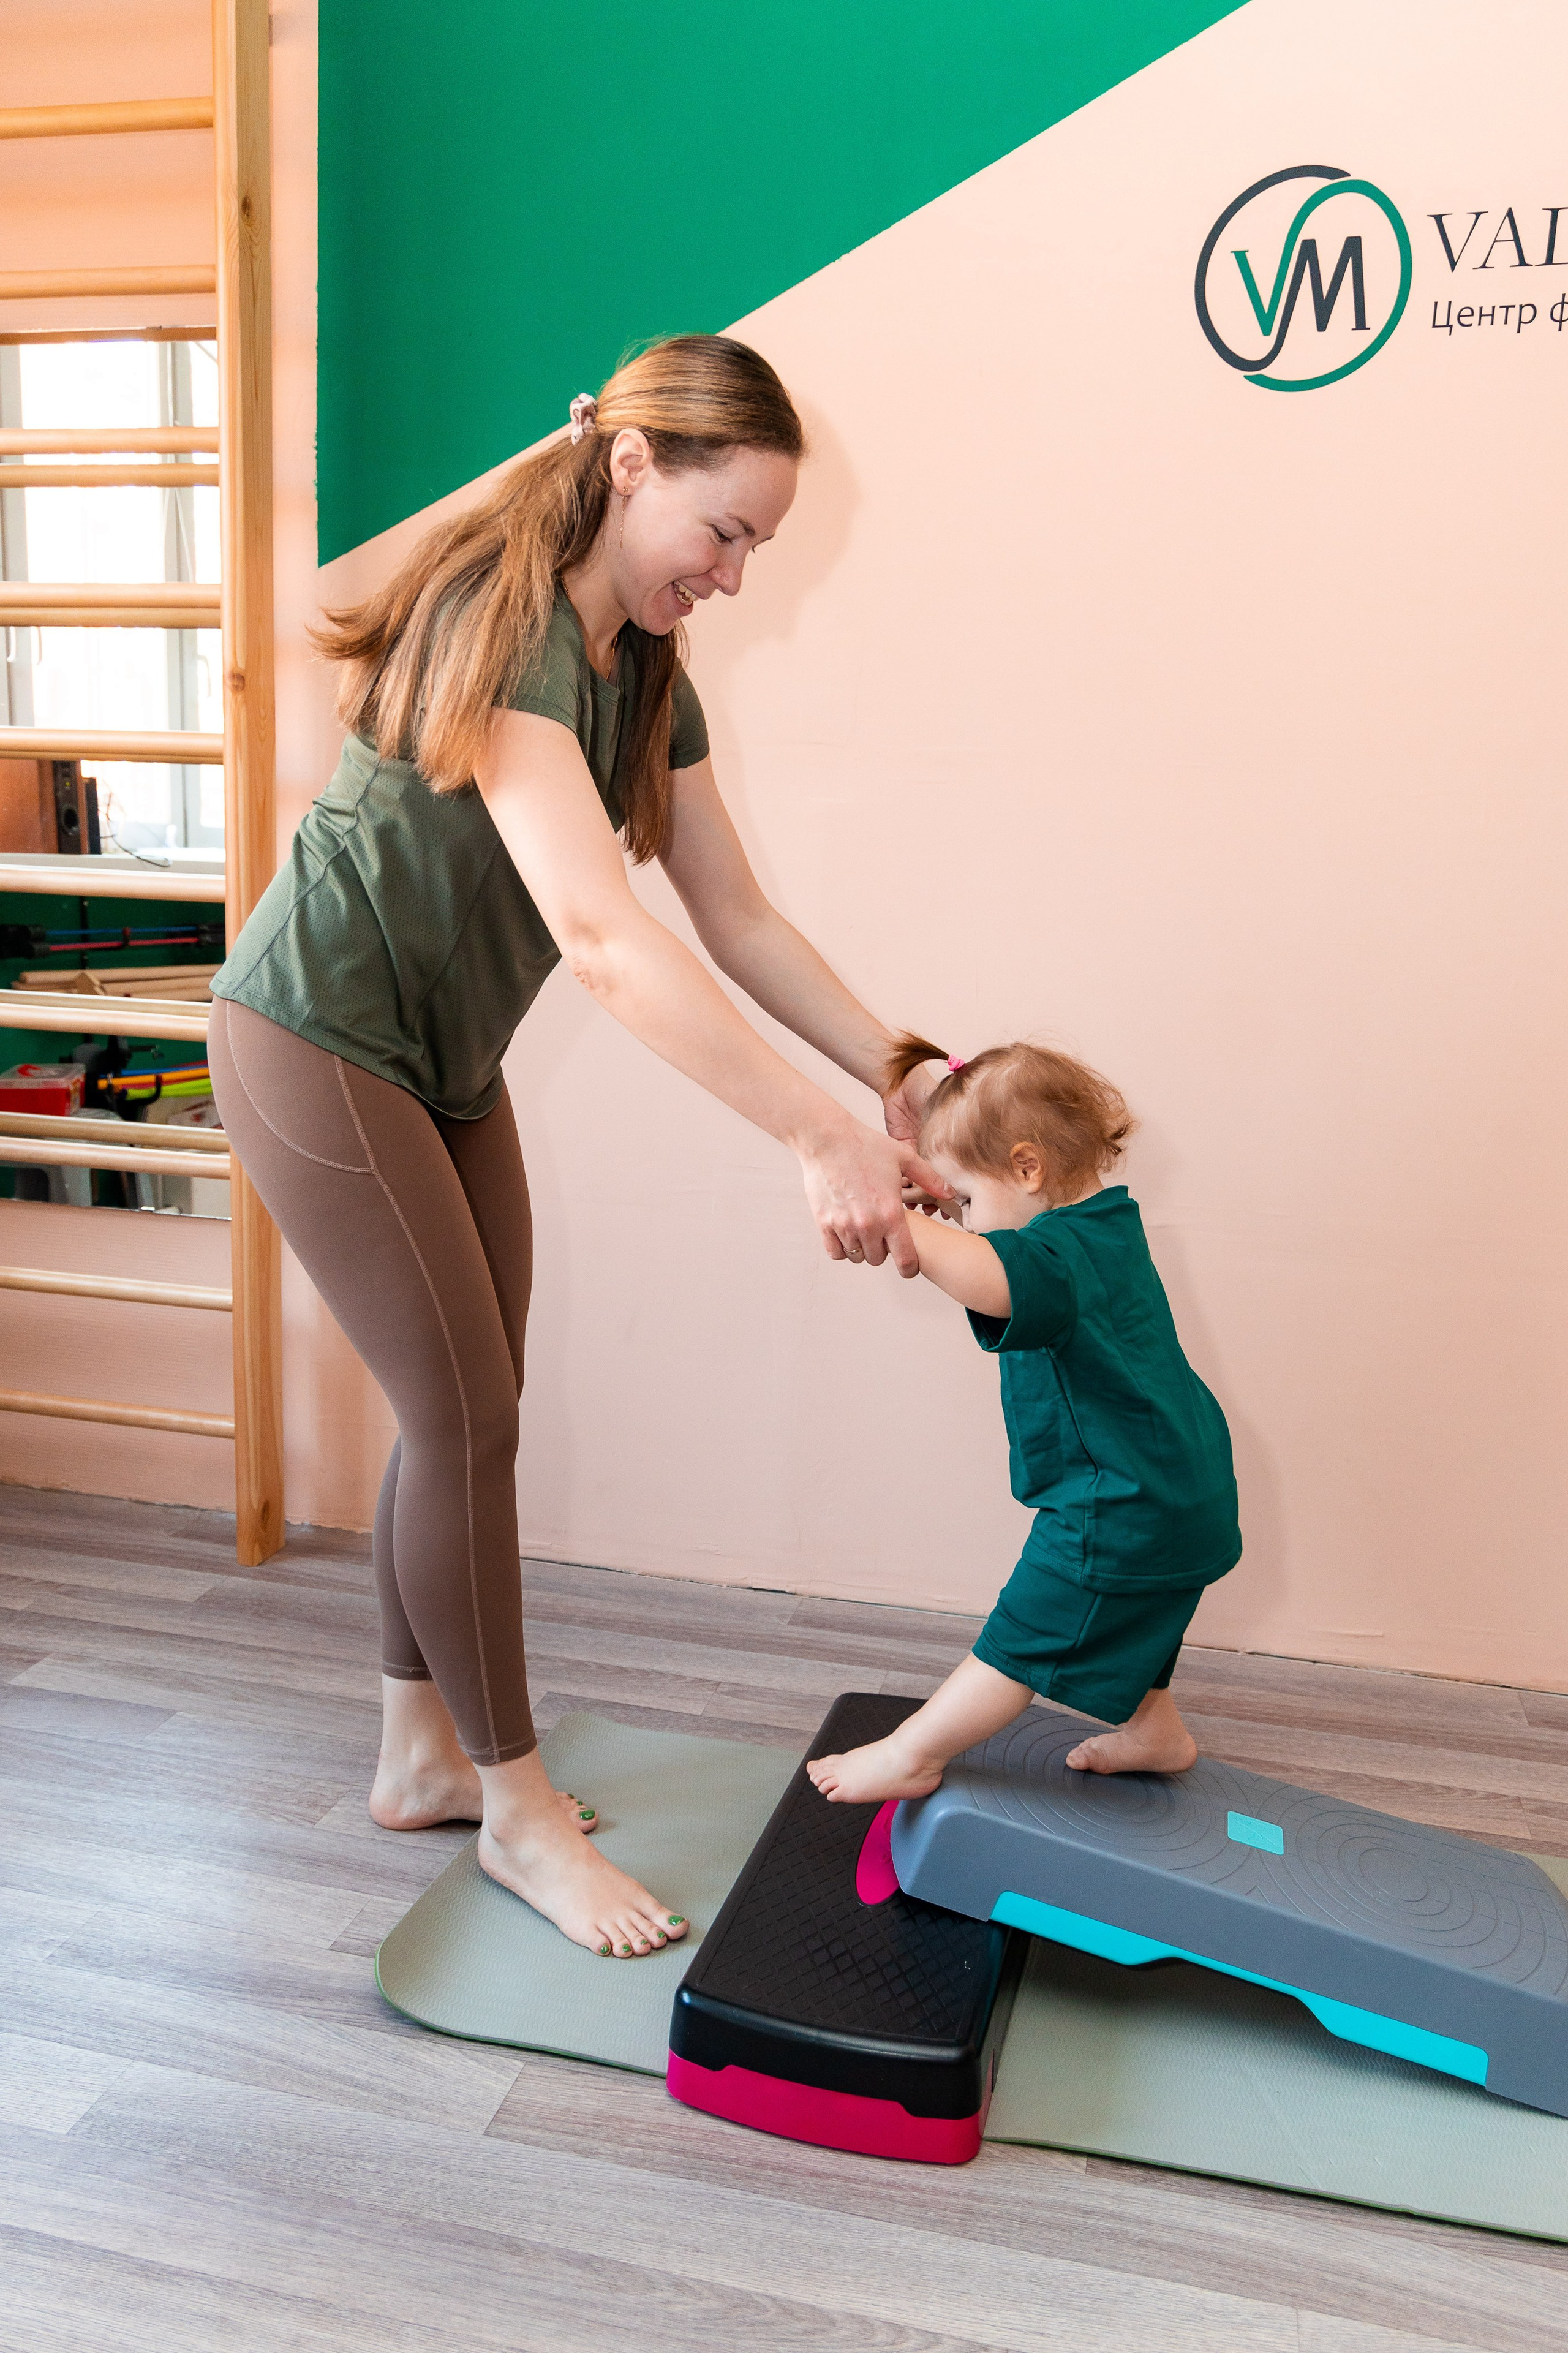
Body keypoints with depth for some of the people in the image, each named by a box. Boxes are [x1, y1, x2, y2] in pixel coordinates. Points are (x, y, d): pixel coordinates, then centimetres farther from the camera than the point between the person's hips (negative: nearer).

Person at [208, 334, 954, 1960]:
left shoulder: (646, 671, 3)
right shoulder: (502, 620, -26)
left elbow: (737, 918, 4)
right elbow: (599, 934, -39)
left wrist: (892, 1073, -5)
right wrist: (817, 1138, -43)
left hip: (445, 1059, 9)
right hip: (316, 1043, -9)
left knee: (463, 1411, 11)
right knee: (466, 1417, -6)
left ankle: (421, 1757, 27)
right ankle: (515, 1809, 11)